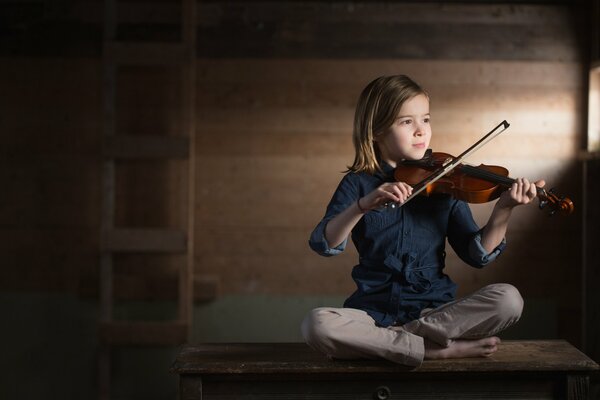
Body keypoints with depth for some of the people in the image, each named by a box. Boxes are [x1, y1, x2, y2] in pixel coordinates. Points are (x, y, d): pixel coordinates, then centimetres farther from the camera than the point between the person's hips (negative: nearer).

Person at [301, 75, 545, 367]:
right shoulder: (358, 183, 2)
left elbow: (477, 254, -1)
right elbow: (323, 244, -14)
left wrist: (503, 210, -18)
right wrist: (364, 205, -30)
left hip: (435, 309, 2)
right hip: (374, 310, -1)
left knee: (508, 299, -23)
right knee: (316, 324, -31)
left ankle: (392, 338, -16)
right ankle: (440, 349, -21)